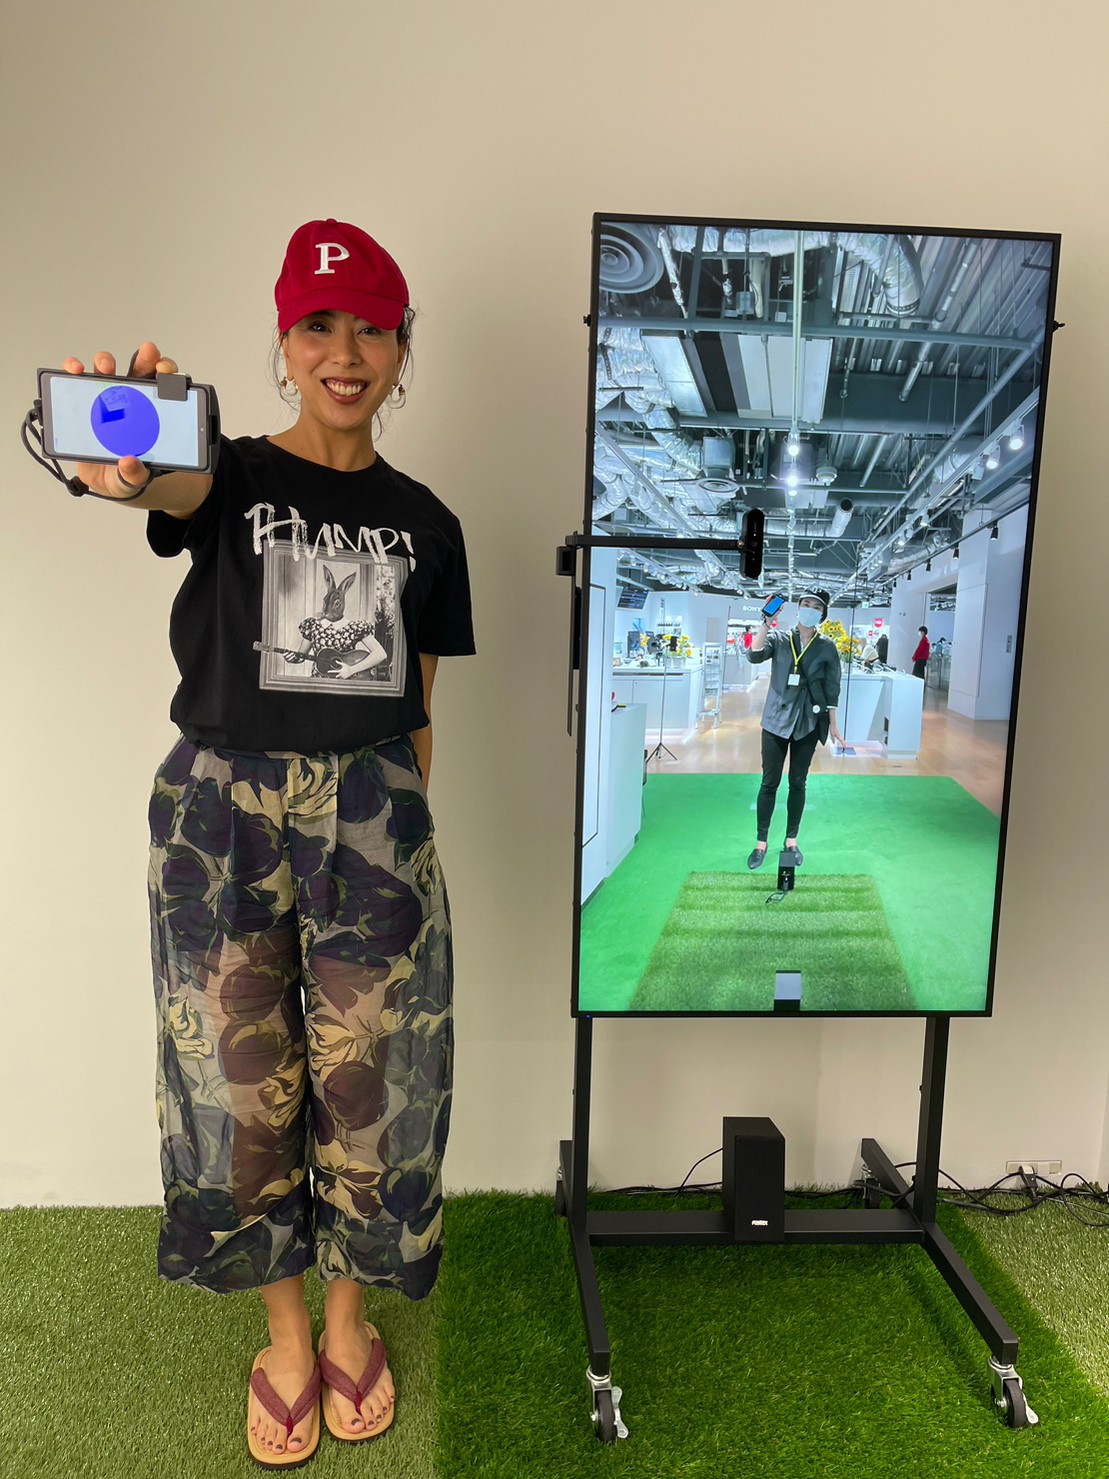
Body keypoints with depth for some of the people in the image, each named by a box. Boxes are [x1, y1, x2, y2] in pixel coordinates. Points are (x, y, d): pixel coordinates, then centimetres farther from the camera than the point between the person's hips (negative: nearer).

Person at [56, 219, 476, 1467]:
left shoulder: (424, 523, 7)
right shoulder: (235, 476, 0)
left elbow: (416, 709, 9)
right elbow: (178, 491, -27)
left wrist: (400, 831, 8)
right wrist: (126, 469, -50)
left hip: (371, 820, 2)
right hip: (224, 811, -1)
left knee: (366, 1082, 8)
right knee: (244, 1083, 9)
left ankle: (349, 1323, 35)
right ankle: (286, 1338, 33)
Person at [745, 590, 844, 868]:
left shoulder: (827, 647, 2)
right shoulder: (779, 638, 0)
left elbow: (831, 688, 4)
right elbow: (754, 656, -19)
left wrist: (833, 724, 4)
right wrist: (766, 623, -23)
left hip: (808, 722, 1)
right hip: (777, 719, -1)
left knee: (798, 783, 9)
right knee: (769, 783, 2)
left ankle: (791, 840, 22)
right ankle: (761, 842, 12)